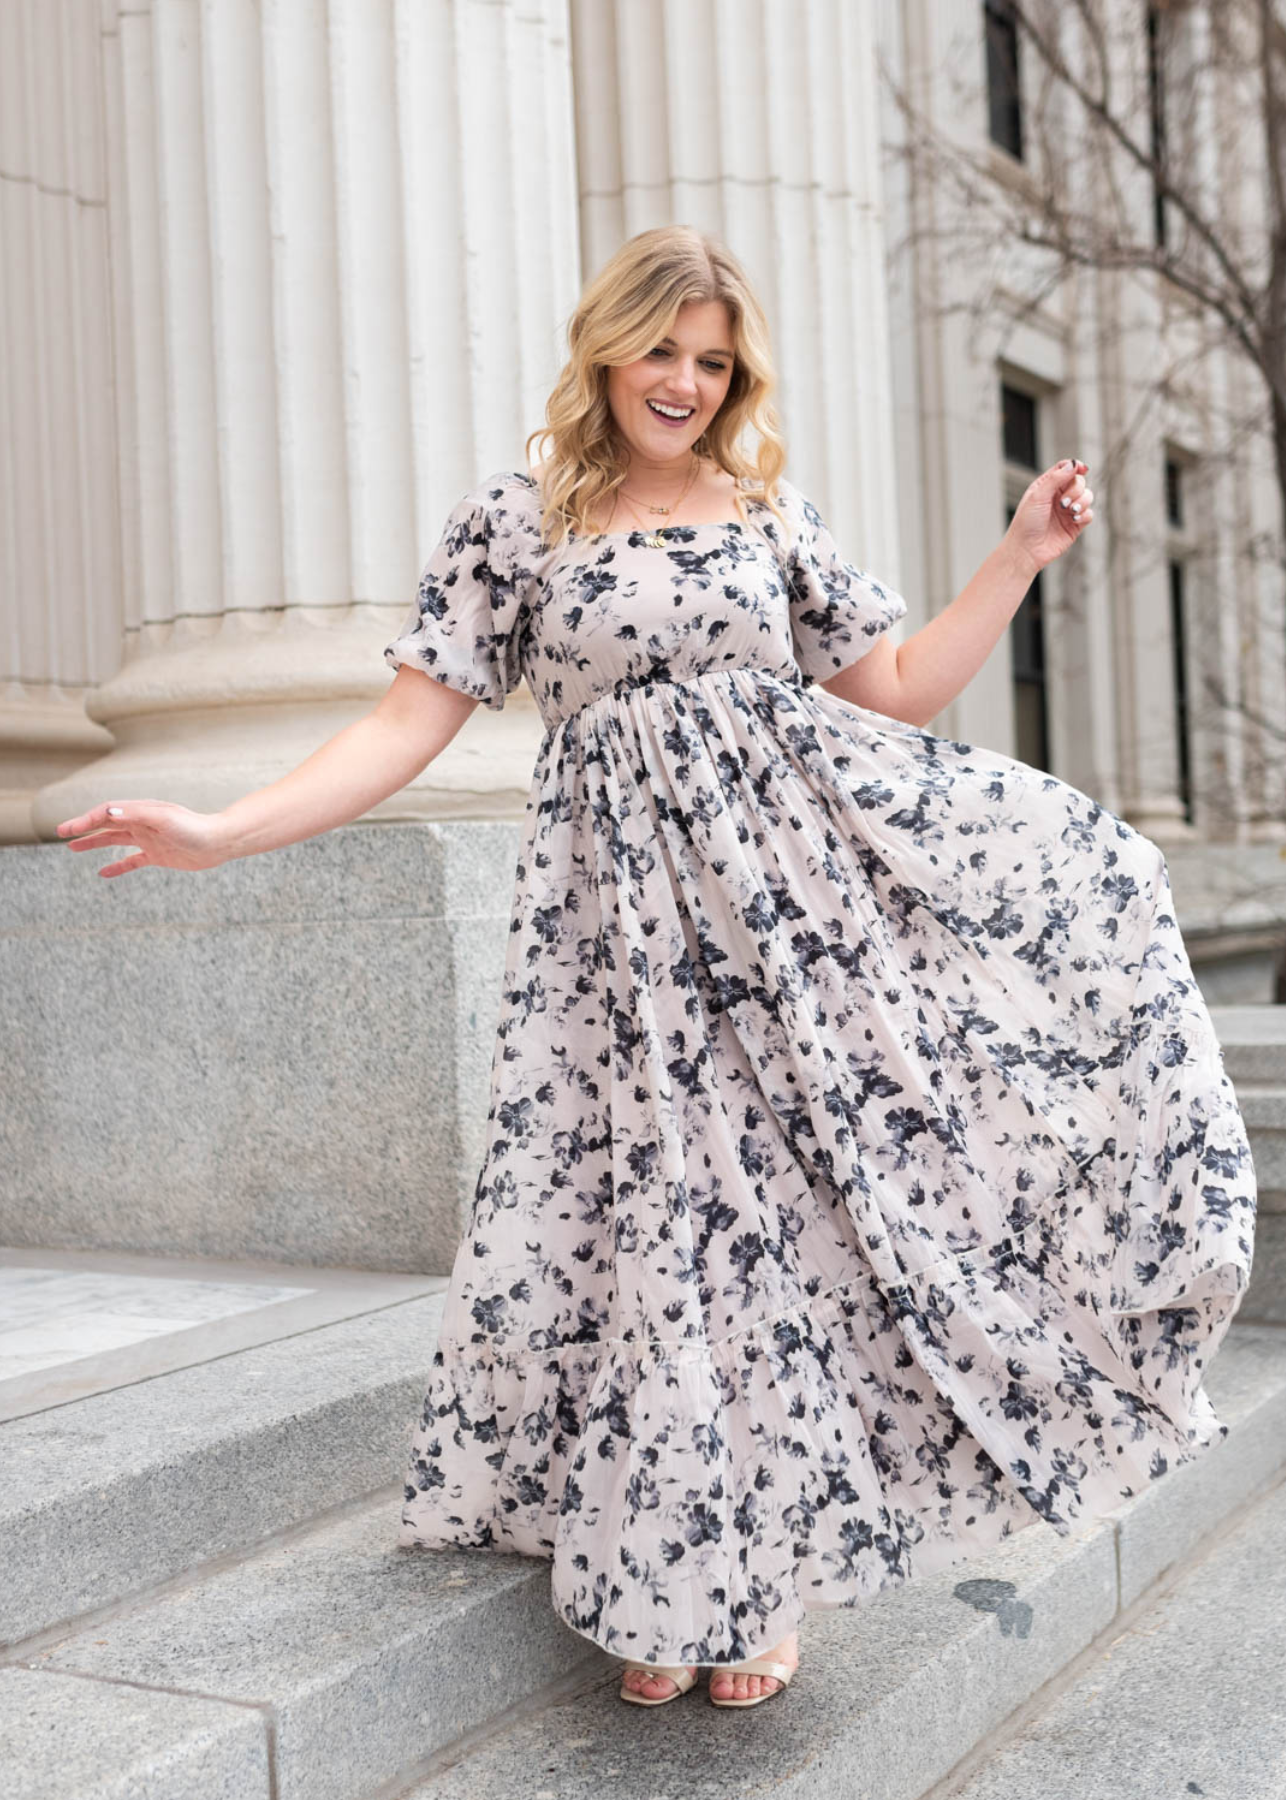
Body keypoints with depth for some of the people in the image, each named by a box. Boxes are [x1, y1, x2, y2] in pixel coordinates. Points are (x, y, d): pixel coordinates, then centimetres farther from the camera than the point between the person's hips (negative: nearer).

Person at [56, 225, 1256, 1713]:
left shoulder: (770, 511, 14)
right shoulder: (512, 519, 6)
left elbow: (898, 692, 15)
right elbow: (409, 723, 0)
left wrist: (1021, 554, 10)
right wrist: (219, 833, -11)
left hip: (796, 869, 2)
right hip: (622, 906, -2)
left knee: (786, 1200, -7)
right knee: (656, 1226, -2)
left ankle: (756, 1575, 12)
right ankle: (660, 1583, 18)